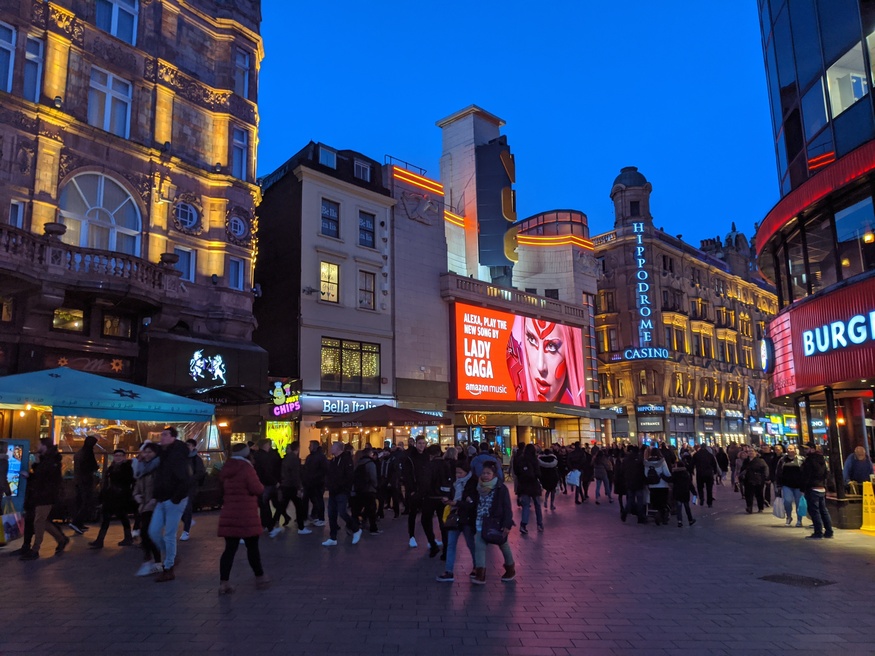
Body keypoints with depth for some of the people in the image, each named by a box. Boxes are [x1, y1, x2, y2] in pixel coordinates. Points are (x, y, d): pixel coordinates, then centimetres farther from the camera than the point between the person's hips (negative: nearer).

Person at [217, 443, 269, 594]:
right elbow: (258, 490, -15)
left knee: (230, 548, 6)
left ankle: (224, 583, 1)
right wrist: (260, 486, 5)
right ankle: (259, 577, 19)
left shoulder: (225, 470, 10)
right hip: (246, 515, -6)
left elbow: (222, 490, 23)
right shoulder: (246, 468, -12)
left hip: (229, 515, 6)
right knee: (252, 547, 7)